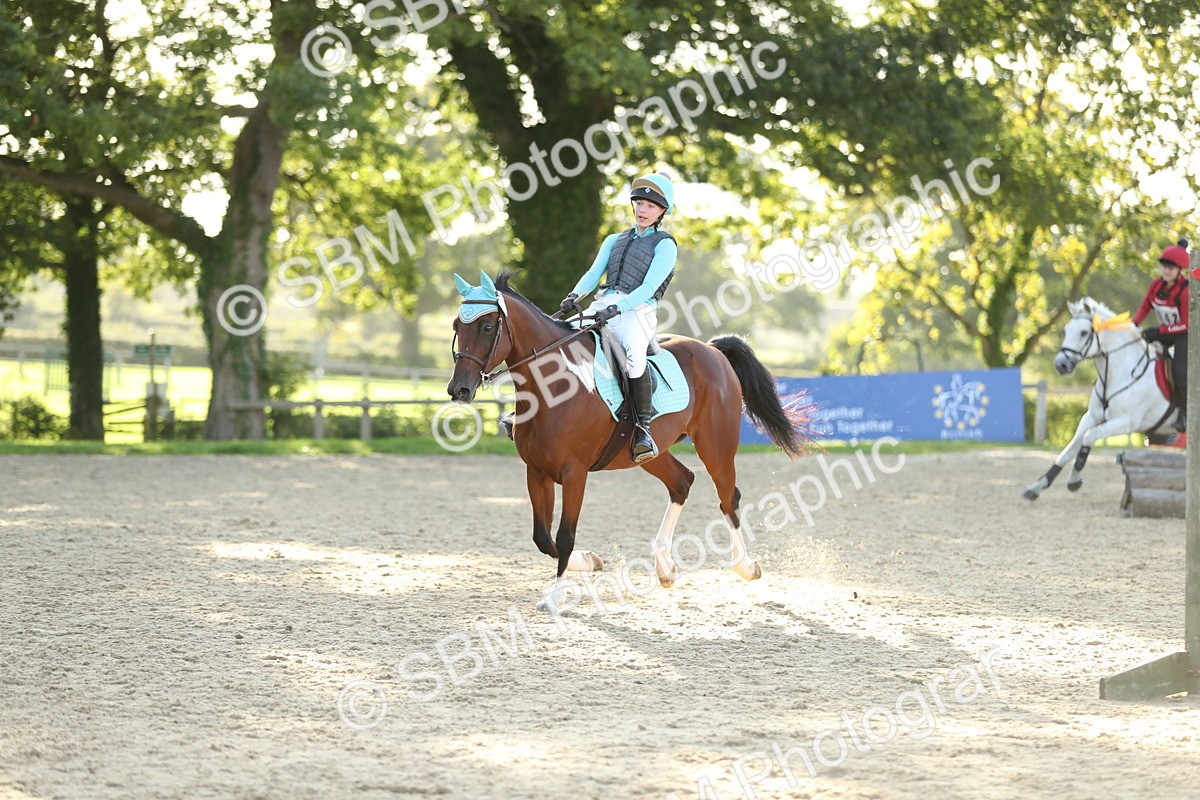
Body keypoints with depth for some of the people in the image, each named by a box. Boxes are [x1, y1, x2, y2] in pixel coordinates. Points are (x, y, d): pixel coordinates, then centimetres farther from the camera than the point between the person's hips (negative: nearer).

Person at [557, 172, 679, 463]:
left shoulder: (665, 245, 4)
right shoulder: (615, 241, 24)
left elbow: (648, 288, -8)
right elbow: (594, 272, 10)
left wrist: (615, 309, -22)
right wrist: (575, 295, -11)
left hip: (638, 311, -7)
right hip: (600, 307, 7)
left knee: (633, 354, -38)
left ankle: (643, 428, -32)